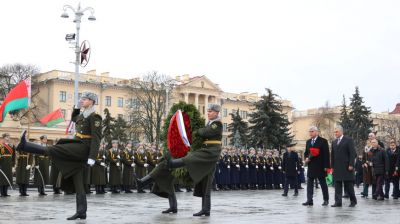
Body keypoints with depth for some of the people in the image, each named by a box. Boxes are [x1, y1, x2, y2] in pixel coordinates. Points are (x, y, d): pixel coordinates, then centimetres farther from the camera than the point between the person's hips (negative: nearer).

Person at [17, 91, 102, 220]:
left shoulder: (94, 117, -11)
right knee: (77, 181, 5)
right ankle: (81, 212, 4)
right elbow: (74, 119, 39)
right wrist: (77, 107, 21)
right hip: (78, 149, 9)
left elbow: (96, 138, -18)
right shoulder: (83, 115, 16)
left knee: (51, 150, -14)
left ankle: (25, 145, -2)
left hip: (83, 148, -9)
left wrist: (92, 157, -25)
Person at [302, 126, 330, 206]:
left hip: (320, 167, -5)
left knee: (323, 184, 5)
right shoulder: (308, 142, 13)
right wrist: (306, 158, -2)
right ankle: (309, 200, 0)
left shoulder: (323, 141, -6)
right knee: (309, 184, 0)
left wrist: (326, 166, -14)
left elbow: (326, 154, -9)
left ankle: (326, 200, 15)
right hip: (311, 166, 5)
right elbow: (306, 152, 21)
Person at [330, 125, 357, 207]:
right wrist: (332, 166, 9)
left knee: (349, 185, 0)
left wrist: (351, 165, -13)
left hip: (346, 167, -5)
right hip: (337, 167, 5)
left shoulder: (349, 140, -2)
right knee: (337, 185, 2)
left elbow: (352, 153, -7)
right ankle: (338, 202, 3)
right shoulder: (334, 142, 15)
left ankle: (353, 201, 13)